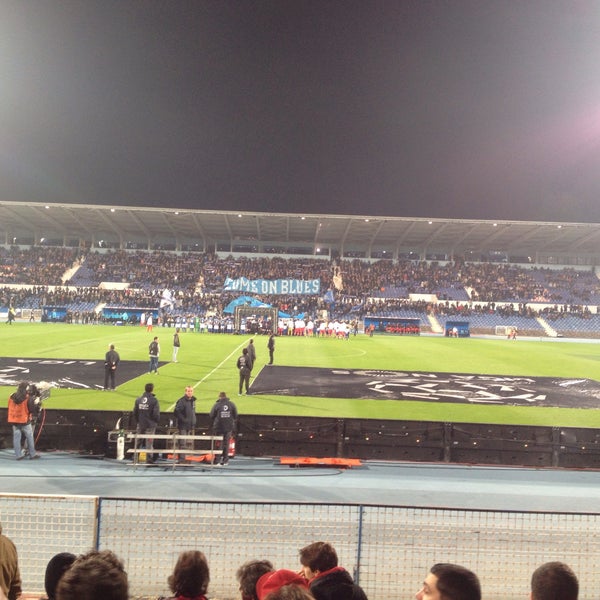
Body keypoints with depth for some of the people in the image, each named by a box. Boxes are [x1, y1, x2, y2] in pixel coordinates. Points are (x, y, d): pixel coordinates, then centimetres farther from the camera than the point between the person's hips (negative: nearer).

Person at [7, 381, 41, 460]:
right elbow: (32, 409, -11)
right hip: (24, 421, -4)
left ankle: (18, 455, 9)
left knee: (16, 437, 8)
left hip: (14, 421, 4)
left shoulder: (12, 396, 1)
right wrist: (37, 403, 3)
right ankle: (32, 454, 11)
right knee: (29, 437, 7)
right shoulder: (28, 398, -15)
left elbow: (10, 408, 11)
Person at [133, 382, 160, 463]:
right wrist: (157, 422, 4)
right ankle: (149, 457, 4)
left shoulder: (138, 400, 2)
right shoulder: (154, 400, -12)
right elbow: (156, 414, -13)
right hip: (151, 424, -3)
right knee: (149, 441, 2)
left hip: (140, 424, 4)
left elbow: (135, 412, 6)